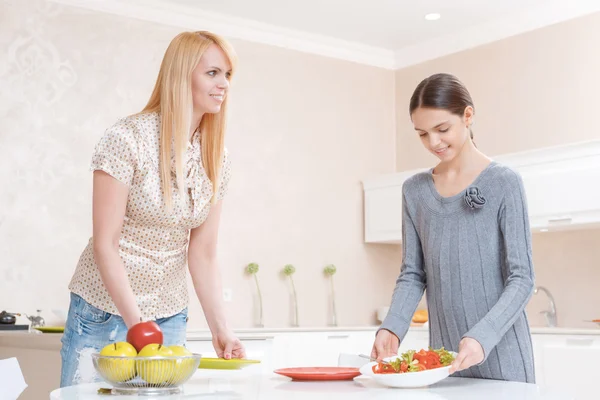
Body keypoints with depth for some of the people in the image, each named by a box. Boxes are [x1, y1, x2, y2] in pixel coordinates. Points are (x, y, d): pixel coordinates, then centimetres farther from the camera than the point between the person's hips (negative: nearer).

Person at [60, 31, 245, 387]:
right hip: (105, 313, -4)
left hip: (170, 318, 5)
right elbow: (105, 245, -16)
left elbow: (202, 254, 0)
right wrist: (138, 324, -20)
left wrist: (221, 331, -8)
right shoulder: (128, 138, -15)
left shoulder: (217, 158, 0)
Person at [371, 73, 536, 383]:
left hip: (501, 356, -3)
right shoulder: (415, 191, 4)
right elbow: (412, 274, 5)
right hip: (444, 358, 3)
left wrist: (482, 337, -24)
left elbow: (521, 278, -10)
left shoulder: (504, 183, -8)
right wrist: (392, 327, -12)